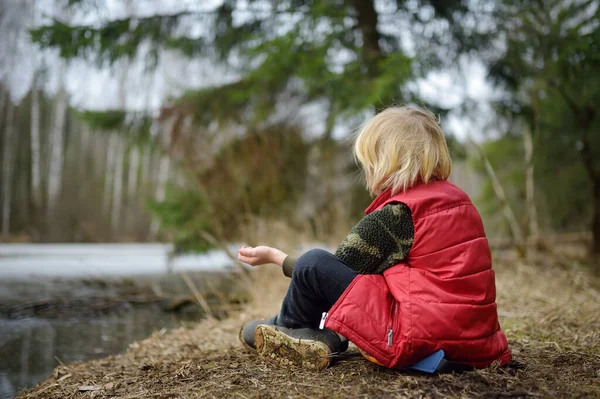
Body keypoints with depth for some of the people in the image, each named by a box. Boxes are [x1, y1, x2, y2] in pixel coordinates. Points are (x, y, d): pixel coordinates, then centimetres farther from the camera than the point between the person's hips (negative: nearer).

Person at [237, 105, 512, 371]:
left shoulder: (394, 215, -12)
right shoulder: (455, 197, 9)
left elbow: (321, 271, -1)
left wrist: (273, 256, 13)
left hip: (419, 339, -9)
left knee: (313, 263, -5)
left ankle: (289, 330, 22)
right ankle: (325, 341, 17)